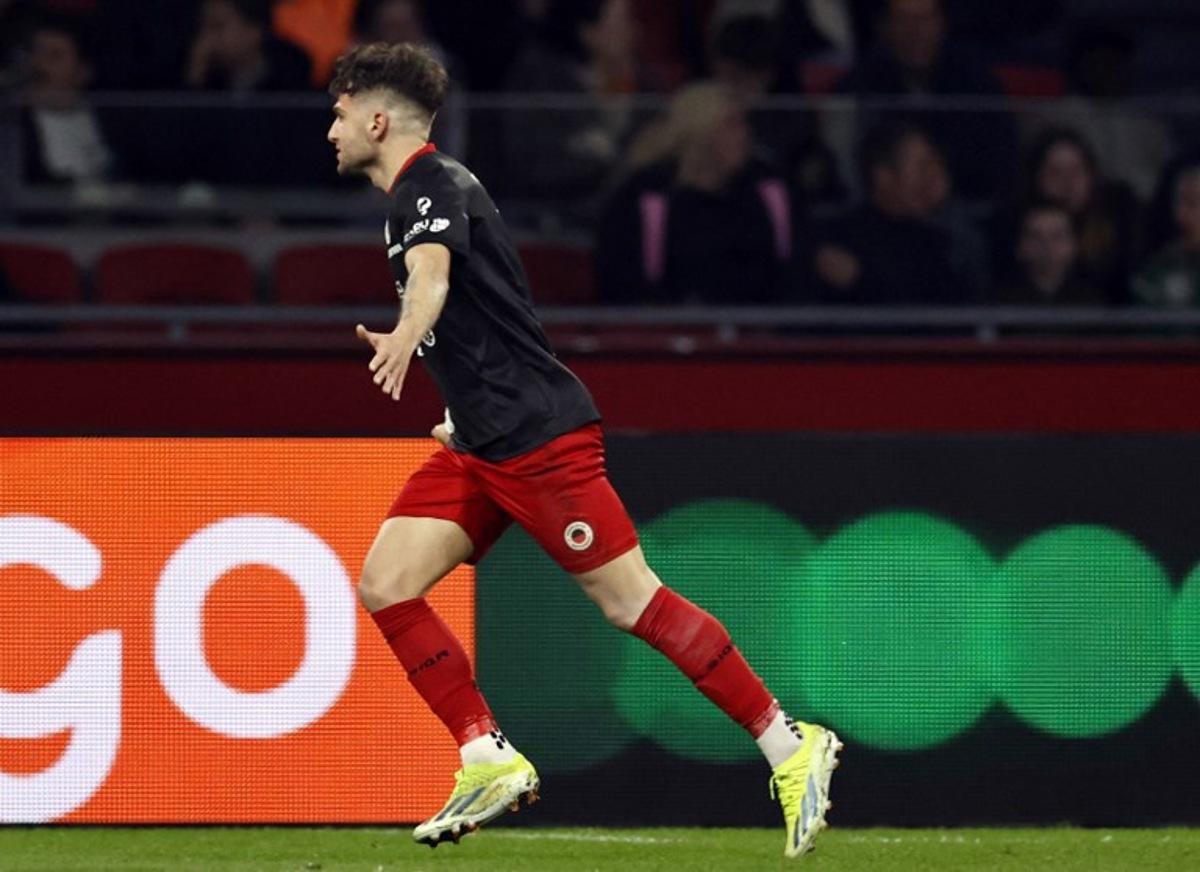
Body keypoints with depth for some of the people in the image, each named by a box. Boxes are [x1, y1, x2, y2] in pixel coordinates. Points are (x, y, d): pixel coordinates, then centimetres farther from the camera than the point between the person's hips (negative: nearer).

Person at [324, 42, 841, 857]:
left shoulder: (432, 186, -13)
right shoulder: (420, 193, 18)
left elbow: (432, 277, -36)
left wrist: (404, 340, -56)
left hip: (539, 436, -10)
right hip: (480, 445, 10)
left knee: (632, 601, -9)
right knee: (386, 586, -2)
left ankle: (788, 745, -2)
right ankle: (490, 759, -2)